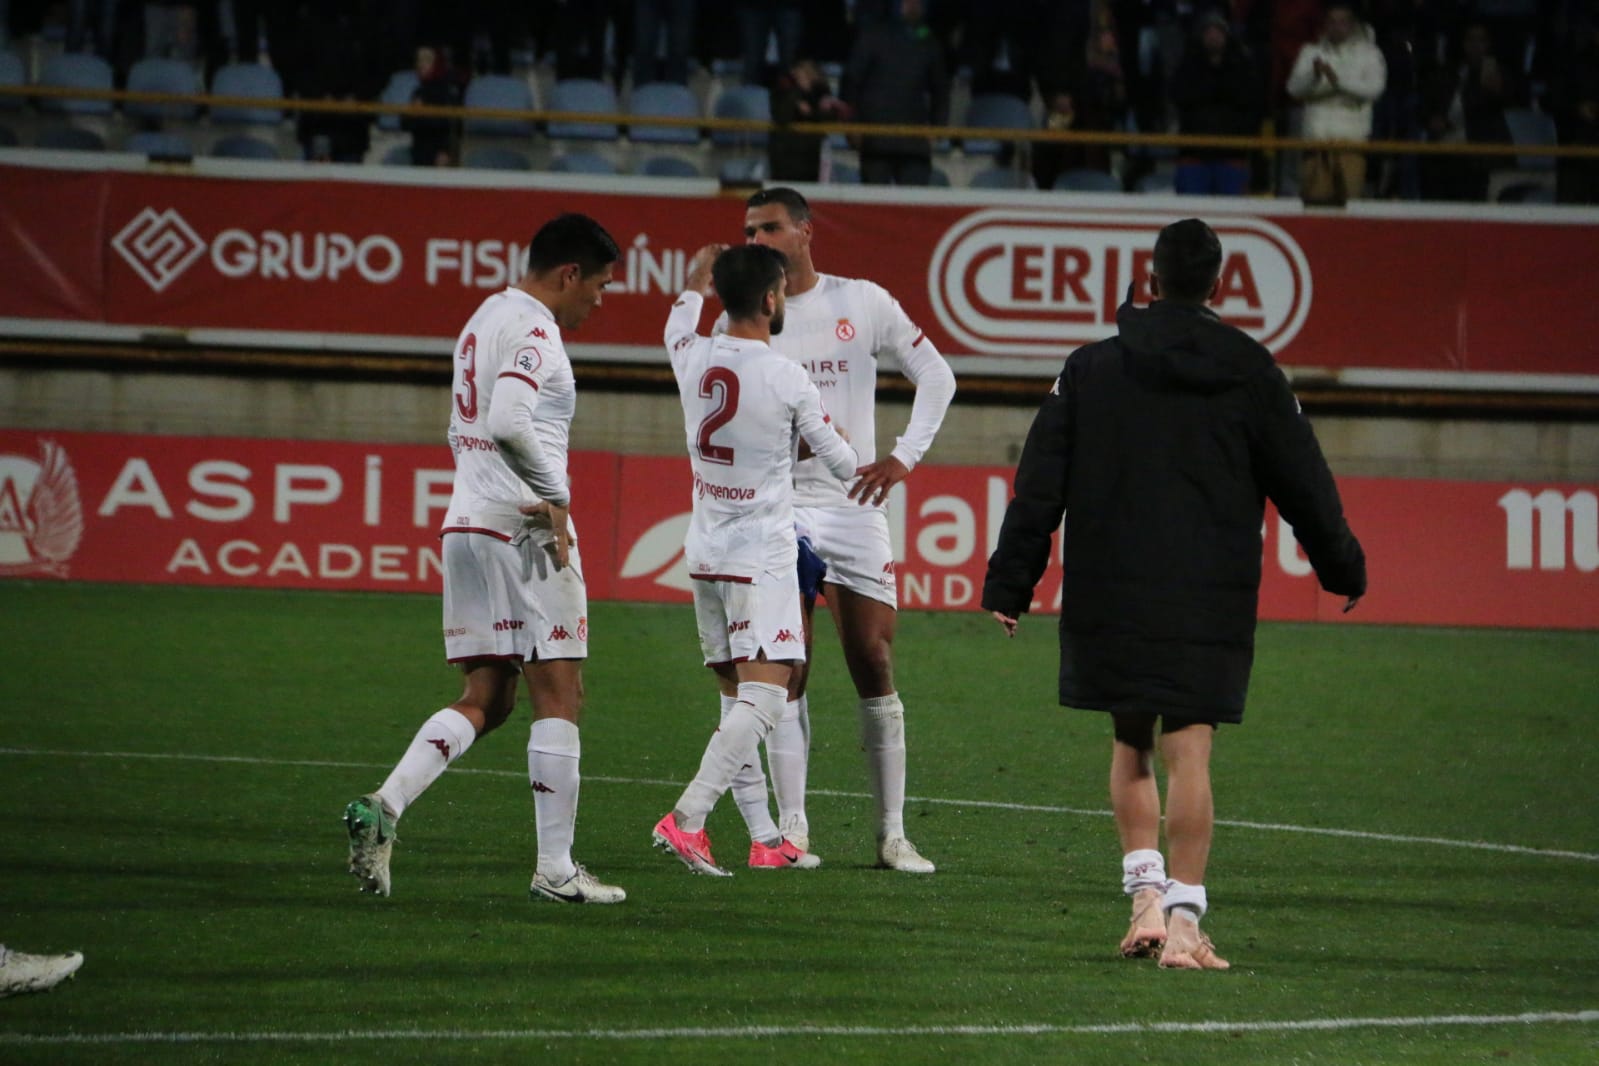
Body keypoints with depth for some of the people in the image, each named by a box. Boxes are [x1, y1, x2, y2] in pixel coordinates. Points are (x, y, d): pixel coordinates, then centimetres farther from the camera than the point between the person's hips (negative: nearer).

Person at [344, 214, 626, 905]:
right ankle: (555, 868, -2)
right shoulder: (533, 328, -12)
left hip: (468, 522, 9)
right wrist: (554, 498, -18)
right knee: (559, 697, -2)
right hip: (522, 529, -9)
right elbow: (509, 423, -27)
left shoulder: (484, 319, 19)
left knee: (485, 699, 10)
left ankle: (383, 807, -8)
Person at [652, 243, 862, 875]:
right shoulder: (787, 379, -14)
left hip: (705, 555, 7)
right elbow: (839, 461, -1)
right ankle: (687, 818, -24)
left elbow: (678, 328, 28)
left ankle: (766, 842, 13)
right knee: (764, 697, -10)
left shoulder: (695, 359, 0)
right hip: (761, 556, -7)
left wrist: (696, 284, 48)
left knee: (737, 698, 11)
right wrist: (863, 469, 24)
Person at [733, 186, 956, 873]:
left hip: (855, 507, 0)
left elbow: (936, 377, 8)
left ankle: (893, 834, 4)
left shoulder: (862, 303, 3)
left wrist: (904, 457, -3)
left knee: (874, 669, -1)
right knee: (786, 675, -4)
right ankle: (791, 829, 0)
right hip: (775, 509, 0)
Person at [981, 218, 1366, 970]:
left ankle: (1145, 895, 4)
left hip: (1111, 596, 1)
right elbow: (1303, 483, 6)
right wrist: (1342, 568, 19)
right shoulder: (1251, 373, 1)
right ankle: (1183, 921, -7)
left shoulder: (1091, 369, 3)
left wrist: (1009, 586, 6)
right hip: (1211, 600, -1)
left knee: (1130, 748, 15)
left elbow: (1039, 488, 2)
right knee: (1188, 755, -2)